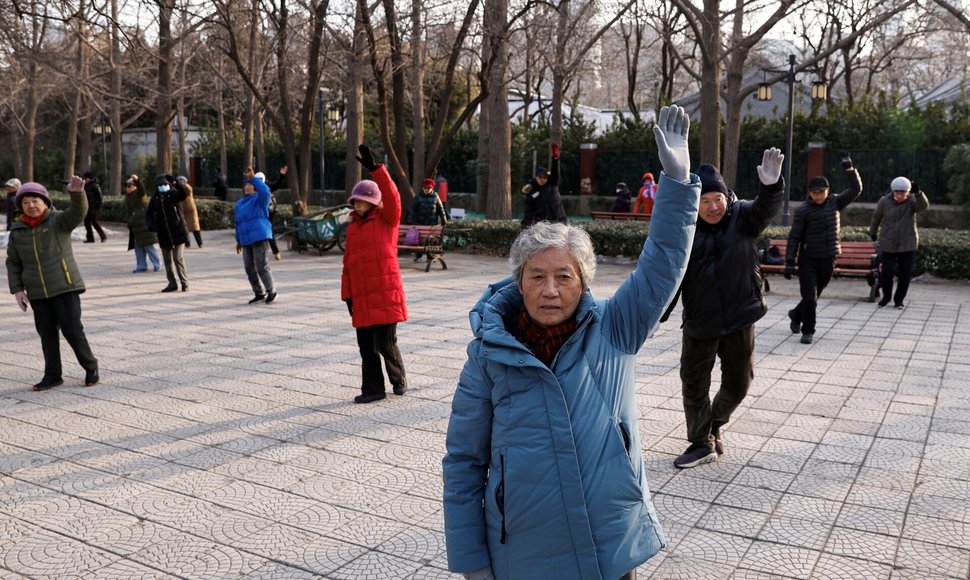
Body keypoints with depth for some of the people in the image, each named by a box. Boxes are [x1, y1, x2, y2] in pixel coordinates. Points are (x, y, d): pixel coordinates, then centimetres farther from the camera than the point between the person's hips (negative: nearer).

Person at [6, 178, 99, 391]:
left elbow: (78, 212, -26)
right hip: (37, 293, 4)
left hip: (65, 287, -4)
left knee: (72, 330, -3)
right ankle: (52, 375, 20)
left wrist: (77, 193, -45)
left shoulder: (58, 220, -5)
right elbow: (13, 263, 11)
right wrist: (17, 289, 3)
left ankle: (91, 368, 14)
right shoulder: (17, 231, 5)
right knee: (47, 334, 9)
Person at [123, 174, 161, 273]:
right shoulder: (127, 197, 16)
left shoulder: (139, 193, -6)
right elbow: (128, 212, 22)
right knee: (138, 246, 9)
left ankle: (157, 264, 4)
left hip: (144, 223, -8)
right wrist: (129, 223, 17)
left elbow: (141, 188, -30)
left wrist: (137, 180, -49)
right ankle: (141, 266, 15)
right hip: (135, 225, 8)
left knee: (148, 244, -6)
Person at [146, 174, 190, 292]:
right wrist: (151, 225, -7)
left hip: (177, 232, -5)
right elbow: (149, 215, 11)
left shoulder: (174, 194, -3)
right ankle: (172, 283, 19)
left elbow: (184, 194, -26)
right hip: (163, 234, 5)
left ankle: (185, 283, 1)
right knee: (167, 260, 9)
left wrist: (174, 182, -34)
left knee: (178, 258, -8)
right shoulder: (155, 198, 8)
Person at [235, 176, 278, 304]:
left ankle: (272, 291, 6)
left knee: (261, 266, -9)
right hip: (246, 240, 7)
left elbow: (265, 190, -25)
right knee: (249, 268, 6)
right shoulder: (240, 203, 19)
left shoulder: (260, 199, 0)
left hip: (259, 237, -7)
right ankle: (259, 294, 17)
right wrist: (239, 240, 23)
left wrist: (253, 178, -21)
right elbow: (238, 222, 24)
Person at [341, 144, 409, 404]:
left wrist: (375, 169, -28)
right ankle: (372, 388, 20)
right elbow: (348, 263, 15)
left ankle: (399, 379, 24)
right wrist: (347, 294, 12)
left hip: (386, 295, -6)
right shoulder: (353, 227, 14)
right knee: (366, 347, 9)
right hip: (361, 298, 6)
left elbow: (392, 198, -21)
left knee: (385, 344, -2)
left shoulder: (386, 220, -1)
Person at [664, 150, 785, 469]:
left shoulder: (742, 217, -6)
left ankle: (714, 424, 43)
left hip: (740, 319, 1)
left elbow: (766, 208, -28)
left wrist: (771, 185, -50)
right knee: (694, 384, 8)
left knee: (738, 384, 14)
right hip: (699, 321, 0)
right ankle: (702, 443, 28)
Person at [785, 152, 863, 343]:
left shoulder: (834, 203, 3)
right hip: (808, 259, -4)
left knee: (814, 296, 15)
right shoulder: (803, 210, -10)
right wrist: (789, 263, -12)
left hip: (828, 259, 4)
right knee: (809, 297, -7)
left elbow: (856, 189, 0)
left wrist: (848, 167, -7)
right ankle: (808, 331, 8)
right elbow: (794, 237, -9)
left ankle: (796, 314, 41)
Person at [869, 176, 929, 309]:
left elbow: (924, 205, -31)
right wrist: (872, 233, 23)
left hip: (907, 244, 0)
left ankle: (899, 299, 21)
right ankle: (886, 296, 17)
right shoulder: (884, 201, -7)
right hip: (888, 244, 0)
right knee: (887, 271, -6)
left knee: (905, 273, 4)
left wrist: (918, 193, -49)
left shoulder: (912, 200, -8)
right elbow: (876, 217, 10)